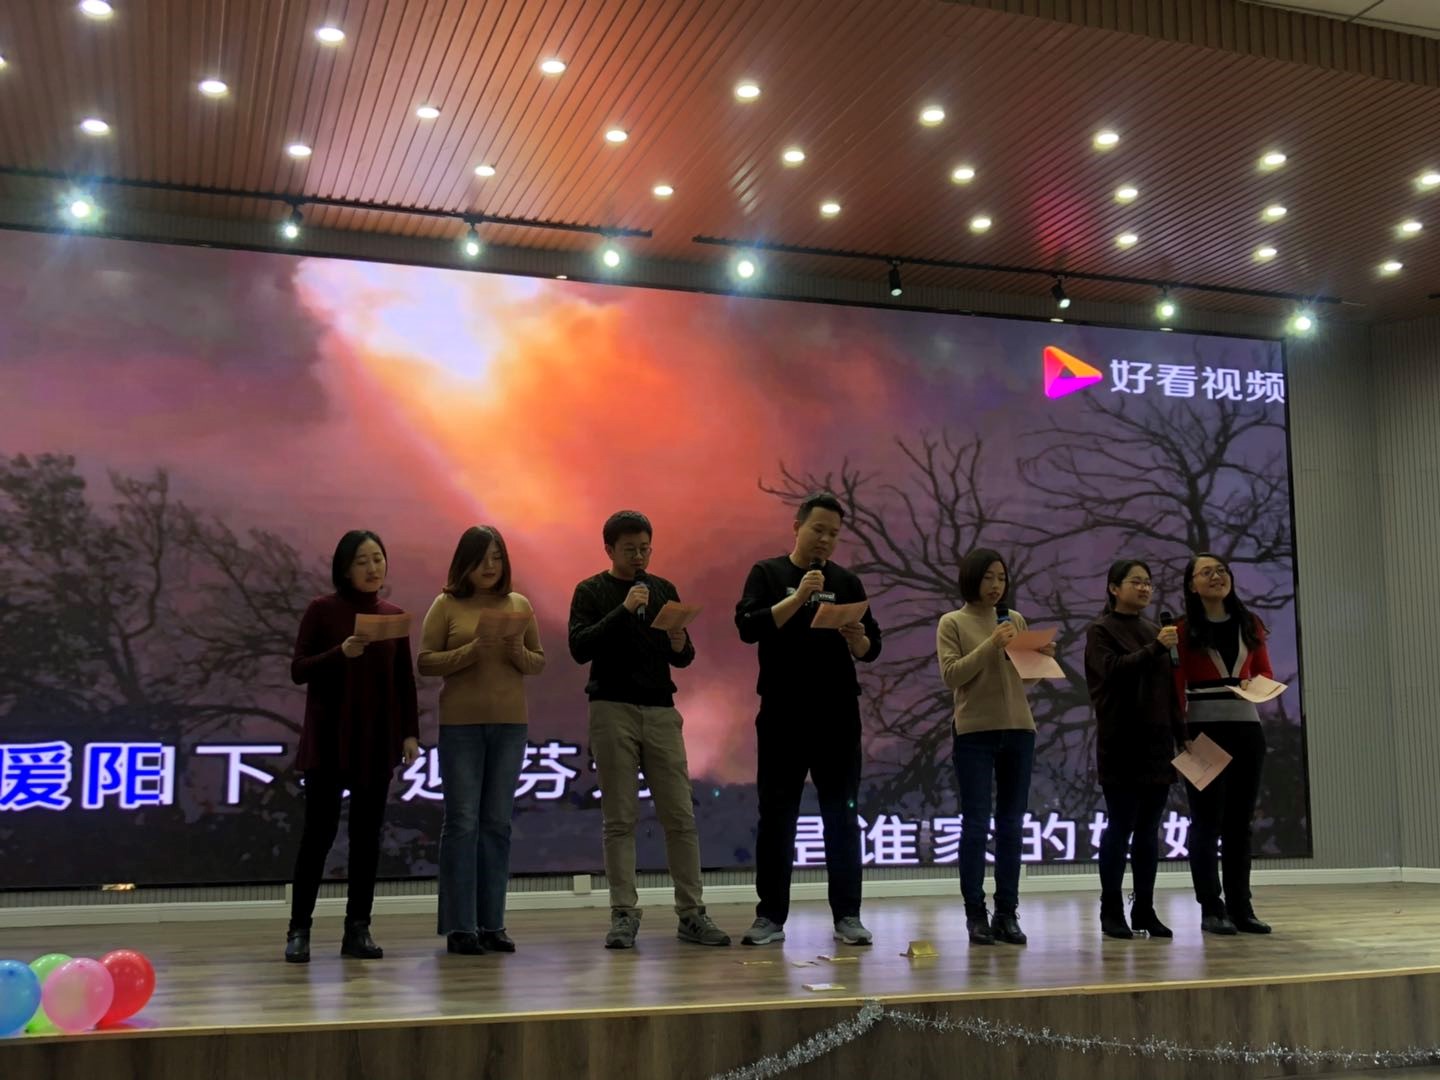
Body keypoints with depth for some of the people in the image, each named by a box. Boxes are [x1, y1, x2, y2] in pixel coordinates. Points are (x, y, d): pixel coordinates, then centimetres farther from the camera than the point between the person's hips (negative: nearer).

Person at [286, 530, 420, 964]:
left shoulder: (394, 615, 7)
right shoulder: (322, 610, -3)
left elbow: (405, 680, 10)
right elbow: (298, 671, -6)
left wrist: (410, 733, 3)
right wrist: (341, 653, -22)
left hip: (377, 740, 3)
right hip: (328, 739, -3)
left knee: (367, 834, 5)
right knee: (319, 831, -2)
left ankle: (358, 929, 12)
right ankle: (299, 929, 9)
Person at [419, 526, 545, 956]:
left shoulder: (519, 605, 8)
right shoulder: (447, 604, 0)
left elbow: (539, 664, 10)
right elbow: (425, 662, -4)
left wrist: (518, 652, -11)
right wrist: (472, 650, -17)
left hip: (510, 724, 3)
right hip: (460, 724, -3)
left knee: (498, 823, 6)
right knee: (462, 821, -2)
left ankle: (492, 923, 12)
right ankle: (459, 926, 4)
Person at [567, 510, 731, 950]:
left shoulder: (664, 590, 13)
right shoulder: (592, 592, 2)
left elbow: (683, 659, 15)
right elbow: (579, 648, -12)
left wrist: (681, 646, -8)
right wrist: (624, 609, -19)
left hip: (661, 712, 3)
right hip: (613, 711, -3)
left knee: (680, 815, 1)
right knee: (620, 819, 0)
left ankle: (692, 913, 6)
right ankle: (624, 914, 5)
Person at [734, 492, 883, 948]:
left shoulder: (846, 582, 11)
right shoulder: (768, 574, 4)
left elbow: (872, 649, 8)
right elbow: (748, 627, -12)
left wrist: (856, 639, -14)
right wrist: (799, 597, -21)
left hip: (838, 717, 2)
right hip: (782, 717, -2)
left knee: (841, 815, 3)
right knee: (776, 816, 3)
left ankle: (847, 916, 9)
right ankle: (770, 916, 10)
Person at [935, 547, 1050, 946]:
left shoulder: (1015, 620, 12)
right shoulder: (952, 623, 1)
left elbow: (1024, 675, 13)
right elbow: (951, 675, -10)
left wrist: (1041, 658, -7)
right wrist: (991, 645, -17)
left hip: (1019, 730, 4)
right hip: (974, 732, -4)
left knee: (1011, 824, 6)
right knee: (976, 823, -2)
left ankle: (1008, 913, 11)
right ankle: (975, 914, 4)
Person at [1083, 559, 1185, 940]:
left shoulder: (1154, 631, 18)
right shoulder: (1101, 631, 0)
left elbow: (1171, 689, 17)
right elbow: (1114, 670, -17)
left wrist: (1181, 736, 12)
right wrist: (1155, 648, -27)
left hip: (1157, 744, 6)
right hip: (1122, 746, -5)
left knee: (1149, 830, 7)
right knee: (1120, 827, -2)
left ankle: (1145, 909, 13)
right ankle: (1112, 911, 5)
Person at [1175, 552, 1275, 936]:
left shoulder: (1251, 626, 9)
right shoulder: (1184, 630, -3)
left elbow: (1266, 673, 15)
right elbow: (1175, 687, -6)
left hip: (1247, 729, 4)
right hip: (1203, 730, -4)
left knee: (1240, 820, 8)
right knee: (1207, 820, 0)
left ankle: (1240, 907, 14)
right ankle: (1211, 909, 4)